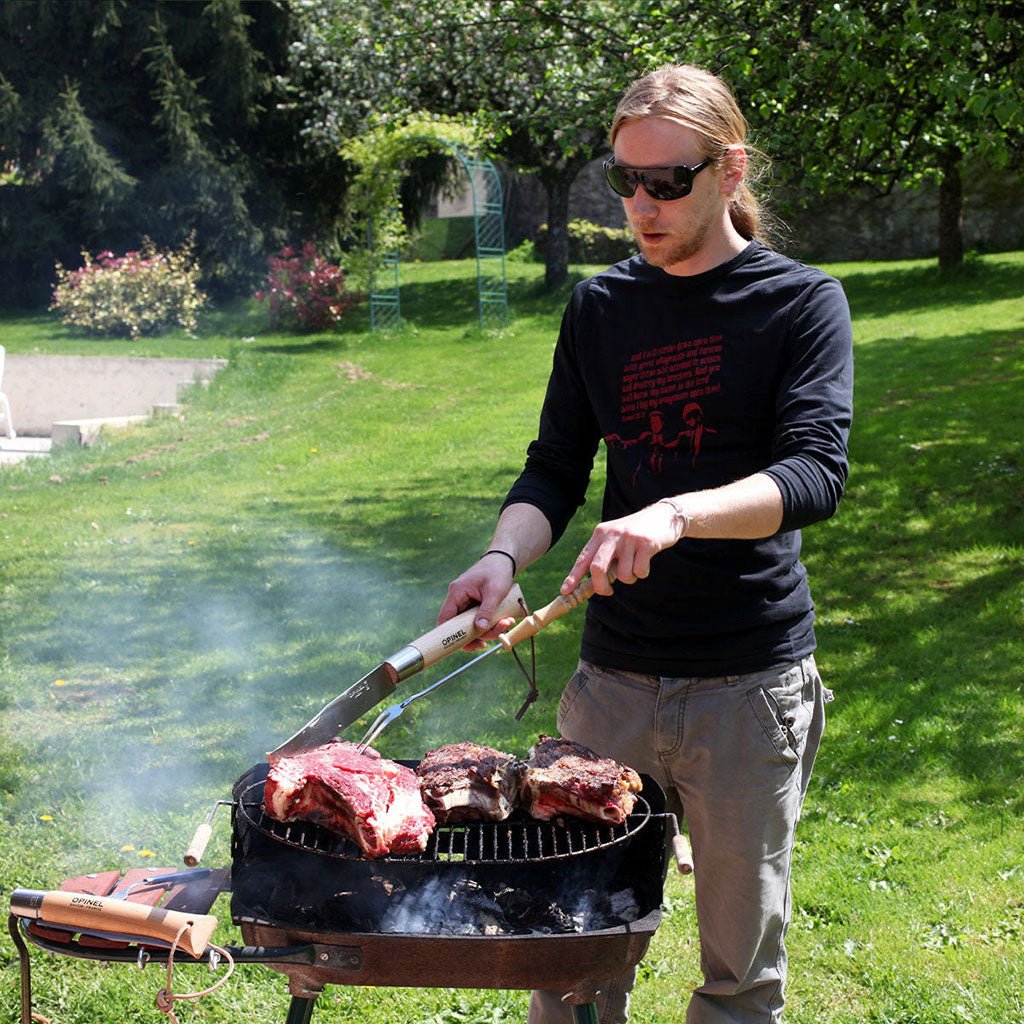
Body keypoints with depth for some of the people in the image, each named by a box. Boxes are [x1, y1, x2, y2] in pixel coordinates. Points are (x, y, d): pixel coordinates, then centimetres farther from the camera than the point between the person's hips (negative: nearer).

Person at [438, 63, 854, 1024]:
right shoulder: (600, 306, 8)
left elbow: (815, 472, -16)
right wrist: (503, 554, -12)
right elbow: (555, 470, 9)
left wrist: (674, 515, -33)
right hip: (614, 677, 3)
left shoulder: (801, 301, -3)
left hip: (750, 688, -3)